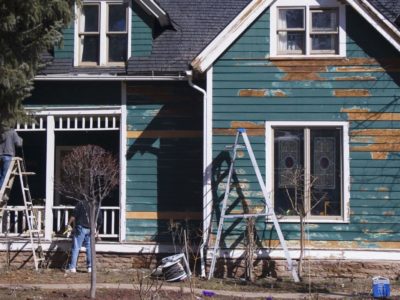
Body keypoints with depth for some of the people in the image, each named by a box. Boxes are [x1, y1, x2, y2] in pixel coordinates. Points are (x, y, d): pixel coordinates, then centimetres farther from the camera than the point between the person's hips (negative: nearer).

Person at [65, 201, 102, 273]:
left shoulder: (81, 203, 2)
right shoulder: (96, 207, 13)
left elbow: (74, 215, -9)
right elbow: (100, 220, 16)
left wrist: (69, 224, -3)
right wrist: (97, 229, 29)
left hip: (81, 227, -4)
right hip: (90, 229, 4)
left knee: (76, 248, -2)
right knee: (89, 247, 12)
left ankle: (72, 267, -5)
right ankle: (90, 267, 11)